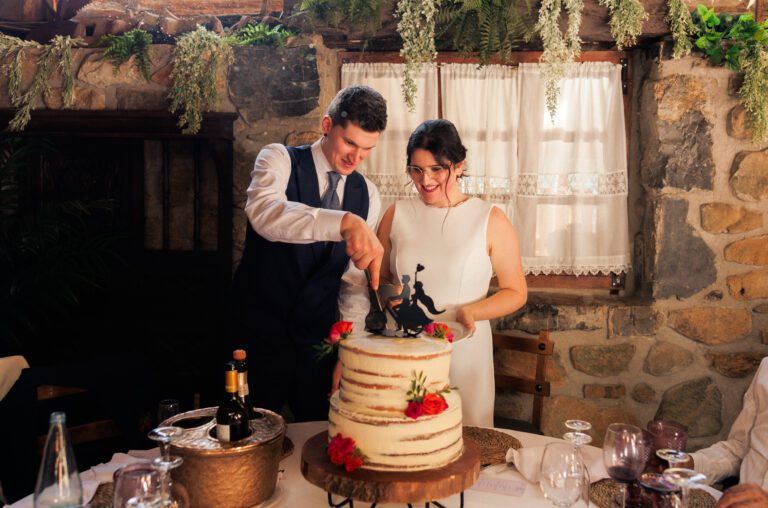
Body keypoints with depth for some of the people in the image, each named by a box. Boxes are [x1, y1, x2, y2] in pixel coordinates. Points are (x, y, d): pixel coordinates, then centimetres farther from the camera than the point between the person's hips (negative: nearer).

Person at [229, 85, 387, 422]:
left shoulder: (368, 194, 5)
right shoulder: (279, 159, -7)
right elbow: (262, 212, -31)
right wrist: (346, 223, -44)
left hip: (318, 337, 4)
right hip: (262, 331, -3)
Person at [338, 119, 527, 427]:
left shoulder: (490, 220, -2)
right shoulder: (397, 215, 6)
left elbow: (516, 292, 2)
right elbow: (378, 279, 16)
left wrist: (471, 312, -13)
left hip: (463, 350, -2)